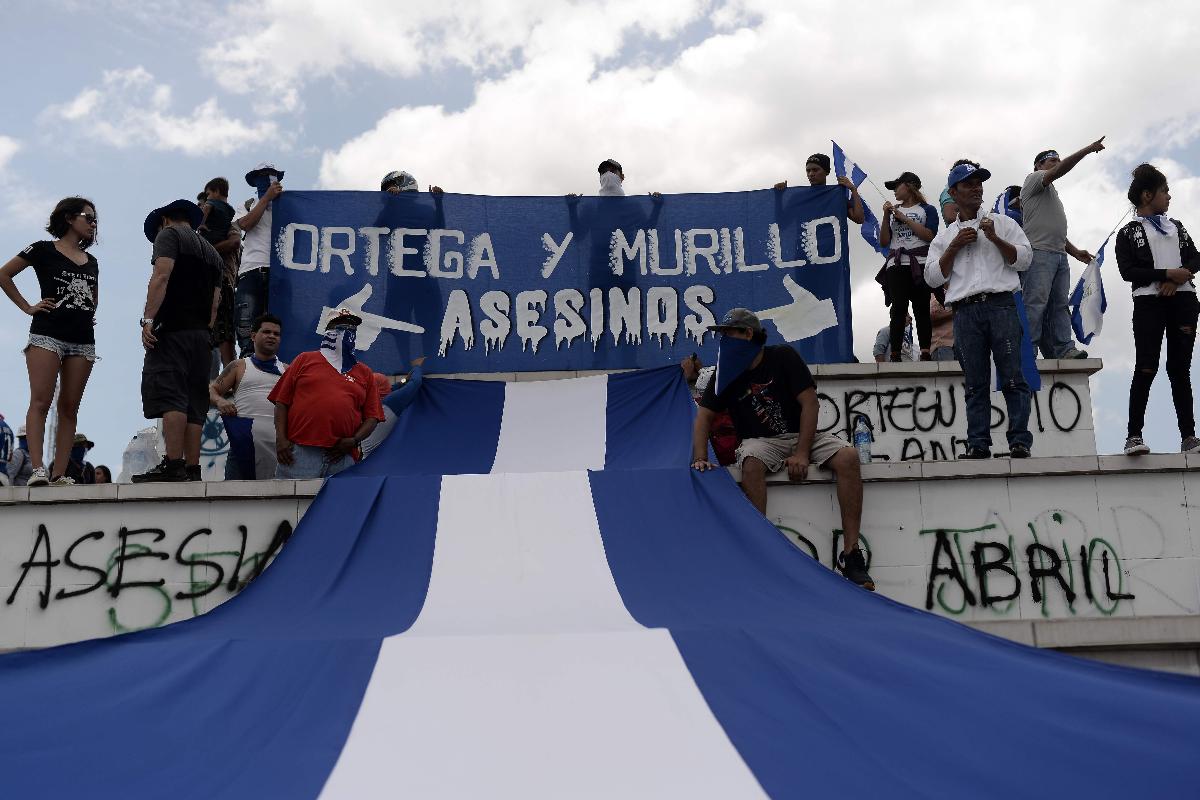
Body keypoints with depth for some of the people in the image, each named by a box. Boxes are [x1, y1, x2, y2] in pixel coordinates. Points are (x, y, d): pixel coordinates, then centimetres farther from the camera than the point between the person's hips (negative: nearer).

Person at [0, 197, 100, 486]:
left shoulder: (91, 262, 20)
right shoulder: (43, 250, 5)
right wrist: (27, 307, 0)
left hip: (83, 340, 5)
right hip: (47, 335, -5)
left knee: (69, 408, 0)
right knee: (40, 402, -13)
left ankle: (59, 474, -1)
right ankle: (37, 469, -21)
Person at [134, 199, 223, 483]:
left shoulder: (170, 234, 6)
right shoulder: (212, 252, 27)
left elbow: (161, 276, -11)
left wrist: (148, 319, -16)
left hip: (174, 329, -7)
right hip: (201, 334, 7)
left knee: (169, 397, -14)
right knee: (194, 403, 4)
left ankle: (173, 465, -24)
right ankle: (192, 470, 0)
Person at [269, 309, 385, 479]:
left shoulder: (365, 372, 17)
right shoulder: (305, 360, 14)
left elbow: (372, 416, 13)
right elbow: (282, 402, 9)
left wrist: (354, 440, -4)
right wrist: (281, 438, -3)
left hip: (341, 458, 2)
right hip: (299, 451, -1)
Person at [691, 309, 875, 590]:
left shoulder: (782, 357, -5)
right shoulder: (727, 372, 3)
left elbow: (809, 403, -9)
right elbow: (704, 417, 2)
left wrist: (802, 454, -19)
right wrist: (700, 458, -16)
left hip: (801, 435, 0)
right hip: (760, 442, 0)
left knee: (847, 457, -27)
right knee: (752, 463, -36)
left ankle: (850, 553, -28)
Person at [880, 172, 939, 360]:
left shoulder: (926, 210, 12)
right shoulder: (894, 211, 22)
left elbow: (929, 235, -5)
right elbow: (884, 242, 15)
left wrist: (905, 219, -3)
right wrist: (886, 216, 5)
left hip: (920, 265, -2)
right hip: (896, 265, 2)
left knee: (921, 309, -7)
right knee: (898, 308, -12)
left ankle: (925, 352, -11)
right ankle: (895, 356, -17)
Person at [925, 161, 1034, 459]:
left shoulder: (1002, 223, 17)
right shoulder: (945, 236, 20)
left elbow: (1024, 259, 7)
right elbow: (932, 277, 10)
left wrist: (995, 239, -4)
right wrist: (955, 247, 2)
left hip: (1000, 304, -1)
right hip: (966, 311, 1)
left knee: (1012, 377, -8)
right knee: (975, 383, -1)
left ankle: (1020, 441, -8)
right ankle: (978, 444, -1)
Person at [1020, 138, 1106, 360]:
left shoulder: (1052, 193, 32)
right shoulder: (1033, 179, 6)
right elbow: (1060, 170, -14)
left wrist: (1075, 251, 22)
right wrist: (1089, 149, -15)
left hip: (1059, 254, 9)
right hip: (1039, 252, -9)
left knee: (1060, 304, 2)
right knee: (1035, 304, -14)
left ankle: (1064, 349, -1)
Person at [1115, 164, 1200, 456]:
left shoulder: (1176, 226, 21)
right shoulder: (1128, 233, 6)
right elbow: (1128, 271, -6)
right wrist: (1167, 274, -15)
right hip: (1149, 303, -4)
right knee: (1146, 368, -12)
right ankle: (1135, 435, -11)